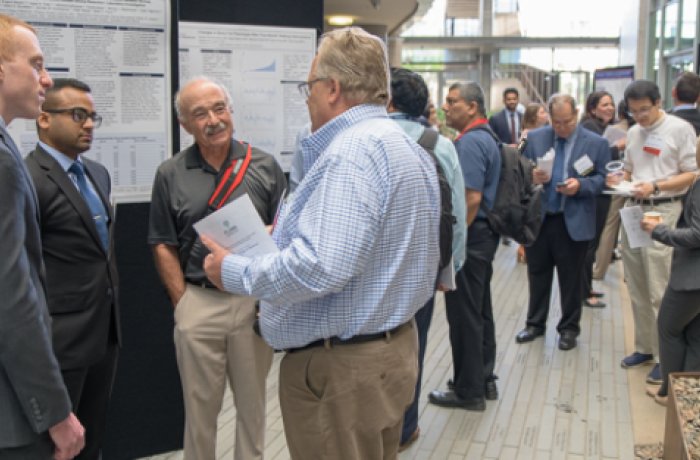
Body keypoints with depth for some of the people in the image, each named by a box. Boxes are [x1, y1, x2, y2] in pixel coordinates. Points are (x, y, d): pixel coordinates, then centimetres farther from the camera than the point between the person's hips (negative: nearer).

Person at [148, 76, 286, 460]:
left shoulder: (264, 166, 1)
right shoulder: (170, 174, 2)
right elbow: (164, 246, 4)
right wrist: (182, 302, -2)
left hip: (255, 300, 0)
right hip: (198, 302, 0)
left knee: (252, 401, 13)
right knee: (200, 405, 10)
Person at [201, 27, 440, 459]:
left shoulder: (351, 152, -22)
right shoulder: (406, 145, 11)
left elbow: (321, 267, -31)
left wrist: (235, 272, -17)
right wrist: (291, 231, 19)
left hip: (342, 367, -10)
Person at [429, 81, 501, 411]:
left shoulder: (470, 142, -17)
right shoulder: (486, 138, 14)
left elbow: (472, 198, -25)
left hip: (470, 237, -10)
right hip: (484, 235, 10)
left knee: (464, 315, -1)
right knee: (480, 311, 17)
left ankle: (468, 390, 10)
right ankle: (484, 381, 28)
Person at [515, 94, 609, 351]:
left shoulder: (596, 143, -3)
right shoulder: (534, 138, 4)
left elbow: (602, 179, -5)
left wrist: (580, 185, -23)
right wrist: (531, 177, -16)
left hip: (573, 222, -2)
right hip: (537, 218, 3)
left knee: (570, 279, 9)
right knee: (537, 274, 14)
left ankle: (569, 328, 23)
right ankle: (535, 323, 29)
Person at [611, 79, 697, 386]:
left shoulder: (680, 129, -8)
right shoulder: (633, 132, 11)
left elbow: (692, 175, -8)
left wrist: (656, 186, -20)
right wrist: (620, 180, -2)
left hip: (663, 212, -6)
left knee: (660, 291, -5)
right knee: (637, 288, 13)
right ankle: (644, 347, 25)